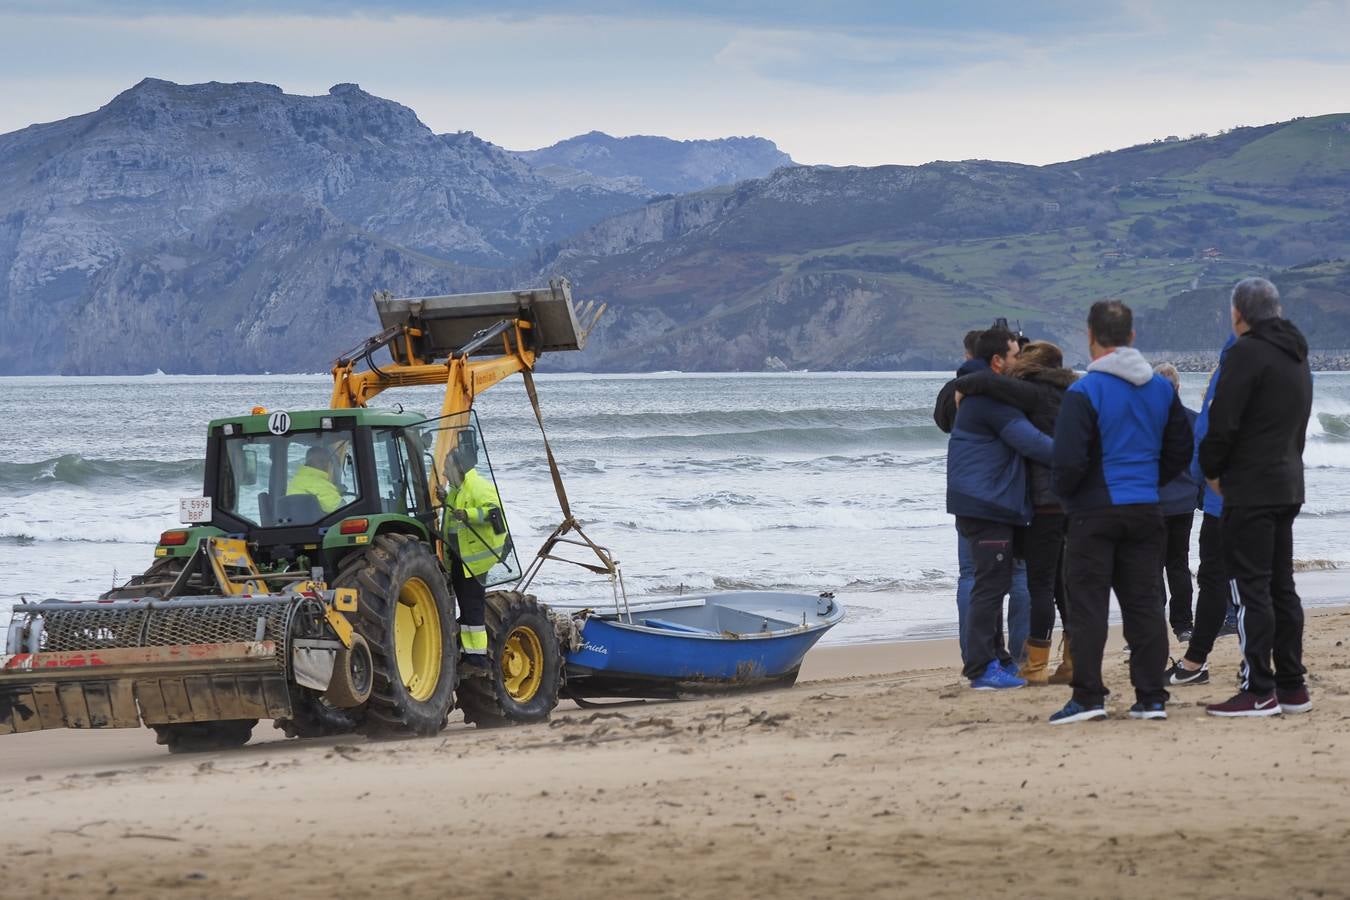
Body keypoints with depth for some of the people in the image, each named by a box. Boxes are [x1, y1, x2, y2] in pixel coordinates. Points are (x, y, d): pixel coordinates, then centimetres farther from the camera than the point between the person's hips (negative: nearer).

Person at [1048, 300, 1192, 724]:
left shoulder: (1084, 392, -14)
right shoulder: (1162, 388, 6)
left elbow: (1069, 459, -17)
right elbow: (1181, 449, 13)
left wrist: (1064, 493, 2)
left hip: (1095, 513, -5)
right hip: (1146, 511, 5)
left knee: (1087, 605, -1)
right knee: (1143, 604, 8)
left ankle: (1088, 697, -4)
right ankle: (1151, 697, 8)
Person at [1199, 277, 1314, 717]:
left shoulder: (1247, 352, -13)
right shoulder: (1297, 357, 17)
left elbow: (1223, 421, -17)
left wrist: (1211, 468, -1)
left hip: (1250, 488, -9)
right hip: (1288, 484, 9)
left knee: (1251, 589, -8)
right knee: (1281, 586, 13)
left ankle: (1259, 692, -10)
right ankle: (1292, 686, 15)